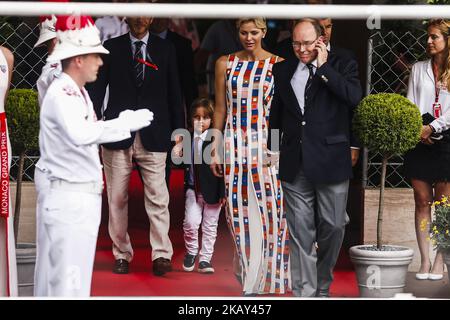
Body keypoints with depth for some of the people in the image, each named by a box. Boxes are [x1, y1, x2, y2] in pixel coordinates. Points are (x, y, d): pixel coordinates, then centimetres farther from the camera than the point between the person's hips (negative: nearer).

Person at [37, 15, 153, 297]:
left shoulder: (79, 93, 15)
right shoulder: (61, 93, -17)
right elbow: (80, 135, -34)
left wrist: (127, 122, 12)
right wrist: (126, 122, -27)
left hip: (87, 197, 10)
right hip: (70, 198, -10)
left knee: (79, 282, 14)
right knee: (69, 283, -8)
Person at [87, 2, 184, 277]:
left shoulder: (165, 49, 9)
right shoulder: (111, 48, 8)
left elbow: (174, 92, 10)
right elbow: (97, 88, 4)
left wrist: (179, 130, 5)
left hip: (153, 137, 0)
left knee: (158, 198, -6)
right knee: (117, 199, 4)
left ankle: (161, 255, -3)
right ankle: (122, 255, 13)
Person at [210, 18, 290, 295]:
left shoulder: (278, 65, 2)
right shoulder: (225, 64, 8)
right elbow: (220, 109, 11)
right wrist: (215, 149, 8)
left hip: (268, 145, -2)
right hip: (235, 144, 2)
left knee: (271, 208, -6)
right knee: (239, 209, 3)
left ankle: (270, 273, 7)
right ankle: (247, 272, 14)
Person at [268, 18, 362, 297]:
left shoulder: (342, 66, 0)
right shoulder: (283, 70, 12)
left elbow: (354, 96, -19)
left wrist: (323, 68, -13)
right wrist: (273, 148, 18)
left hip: (330, 162, -2)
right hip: (294, 165, 2)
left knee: (332, 227, 6)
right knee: (300, 233, 1)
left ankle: (323, 286, 26)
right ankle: (304, 292, 3)